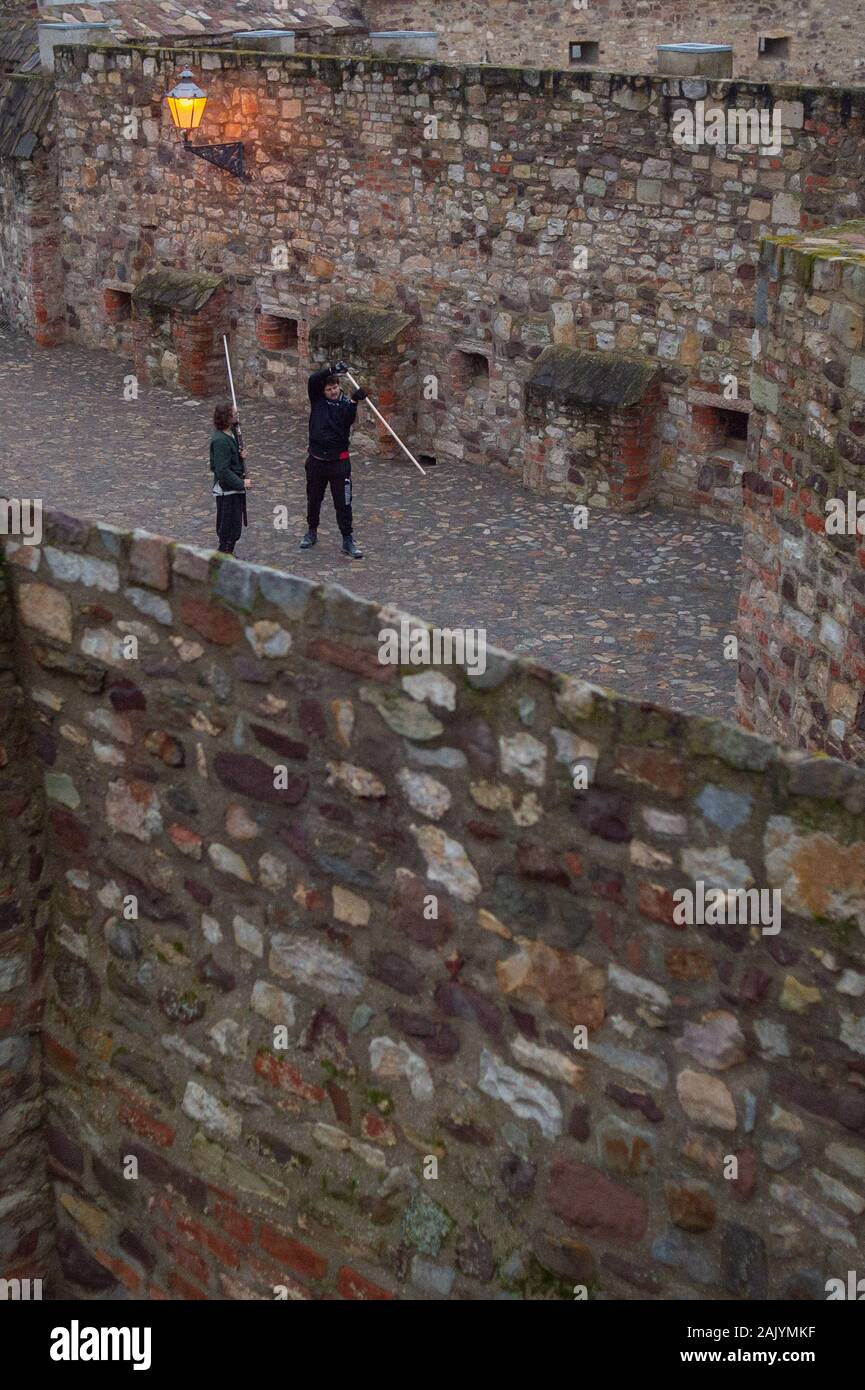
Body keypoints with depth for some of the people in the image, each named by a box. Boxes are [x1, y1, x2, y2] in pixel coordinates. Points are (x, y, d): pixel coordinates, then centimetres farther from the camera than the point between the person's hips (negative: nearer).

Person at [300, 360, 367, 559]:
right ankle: (312, 532, 36)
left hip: (339, 461, -2)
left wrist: (354, 401, -41)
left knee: (343, 503, -3)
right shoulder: (317, 400, 0)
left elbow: (348, 421, -25)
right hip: (316, 460, 3)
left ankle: (348, 541, 3)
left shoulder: (345, 404, -5)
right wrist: (332, 369, -30)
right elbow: (312, 380, -17)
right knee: (314, 499, 17)